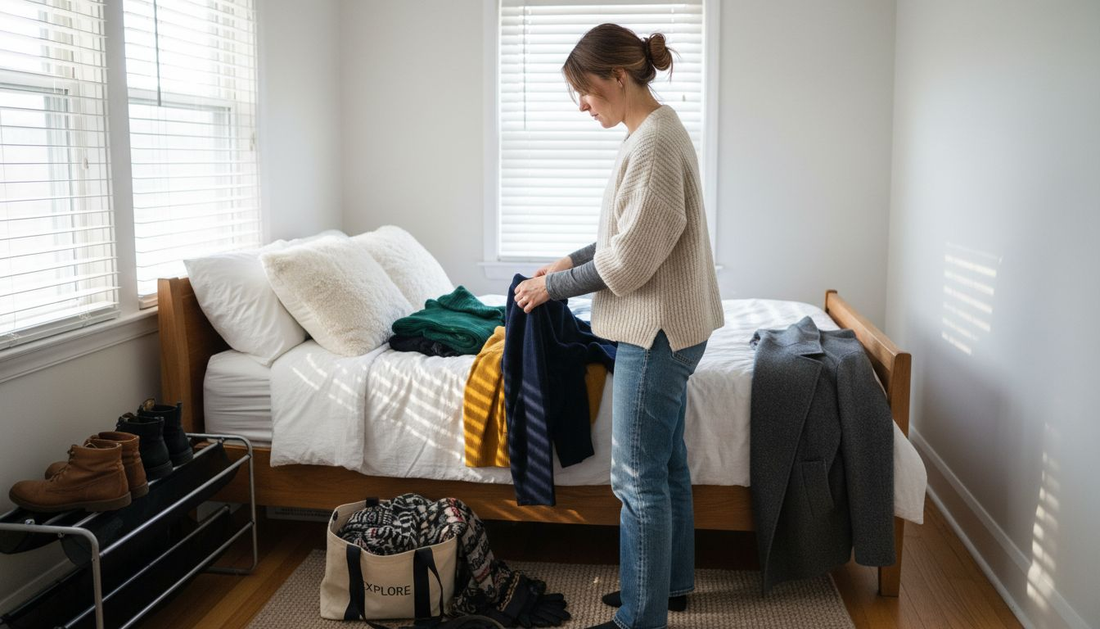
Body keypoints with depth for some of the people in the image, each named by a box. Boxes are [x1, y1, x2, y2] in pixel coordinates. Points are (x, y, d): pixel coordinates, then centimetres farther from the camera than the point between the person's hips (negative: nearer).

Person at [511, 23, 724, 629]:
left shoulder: (653, 142, -20)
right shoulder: (656, 131, 11)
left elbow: (630, 259, -22)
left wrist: (553, 286, -12)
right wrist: (570, 260, 11)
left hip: (656, 332, -10)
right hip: (666, 327, 11)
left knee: (639, 478, -1)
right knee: (666, 463, 20)